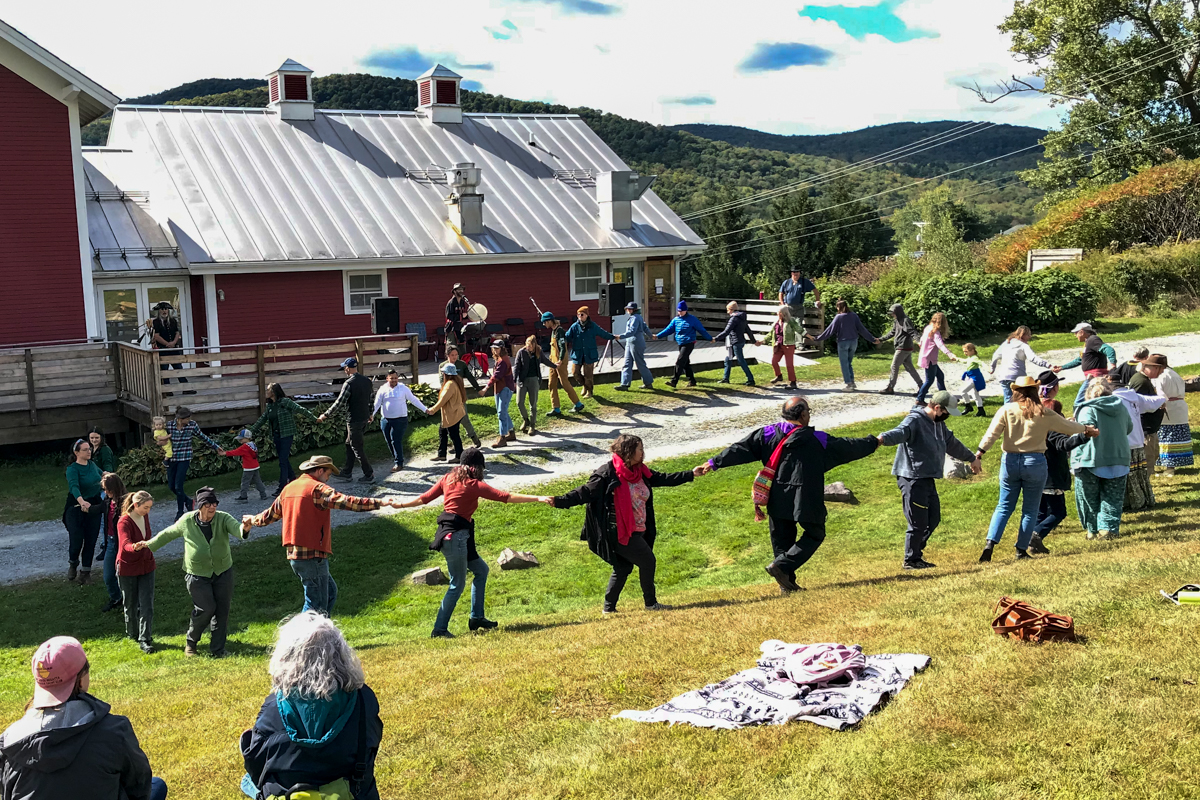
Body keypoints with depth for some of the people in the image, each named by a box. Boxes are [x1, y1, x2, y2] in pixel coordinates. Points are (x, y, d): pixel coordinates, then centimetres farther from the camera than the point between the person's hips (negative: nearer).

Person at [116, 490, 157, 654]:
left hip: (146, 566, 5)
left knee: (147, 605, -3)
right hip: (128, 568, -5)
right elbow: (125, 544, -40)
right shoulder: (124, 522, -22)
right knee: (131, 604, 11)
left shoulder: (144, 516, -2)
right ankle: (132, 633, 33)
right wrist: (135, 547, -60)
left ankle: (145, 640, 0)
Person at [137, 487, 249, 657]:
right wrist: (150, 544, 20)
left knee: (222, 610, 4)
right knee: (206, 608, -10)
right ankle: (191, 641, 18)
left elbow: (235, 527, -33)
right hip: (197, 575, -1)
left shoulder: (223, 519, -11)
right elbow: (168, 534, 11)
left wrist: (244, 529, -57)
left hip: (223, 572, 2)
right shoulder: (187, 521, -8)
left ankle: (217, 649, 18)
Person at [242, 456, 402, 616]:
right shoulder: (317, 489, -11)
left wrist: (253, 521, 51)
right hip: (312, 556, -9)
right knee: (316, 606, -3)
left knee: (330, 592, 20)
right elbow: (347, 502, -25)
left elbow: (271, 514, 29)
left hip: (294, 555, 9)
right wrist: (381, 503, -29)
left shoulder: (288, 489, 14)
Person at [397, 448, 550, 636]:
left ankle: (477, 618, 20)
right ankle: (440, 629, 4)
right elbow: (506, 497, -15)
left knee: (481, 570, 17)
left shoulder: (448, 478, 9)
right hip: (455, 535, -8)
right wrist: (538, 499, -15)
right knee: (457, 584, 0)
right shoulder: (474, 485, -10)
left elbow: (424, 498, 14)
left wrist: (400, 505, 29)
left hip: (446, 533, 9)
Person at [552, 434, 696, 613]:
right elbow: (586, 492, -18)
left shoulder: (640, 471, 7)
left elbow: (663, 479, 16)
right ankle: (651, 603, 16)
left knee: (623, 568, 13)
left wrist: (691, 474, 17)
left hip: (637, 531, 8)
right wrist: (560, 501, -29)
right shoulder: (607, 473, -16)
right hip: (620, 533, -8)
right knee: (648, 561, -2)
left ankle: (609, 607, 24)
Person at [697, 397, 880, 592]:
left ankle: (787, 582, 17)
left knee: (782, 539, 16)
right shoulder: (818, 440, -8)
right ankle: (781, 566, -1)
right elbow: (848, 448, 3)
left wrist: (714, 463, -1)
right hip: (805, 501, -4)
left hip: (777, 500, 4)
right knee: (815, 534, 13)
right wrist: (874, 443, 20)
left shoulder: (768, 434, -3)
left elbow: (740, 449, -5)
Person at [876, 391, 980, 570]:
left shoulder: (938, 424, 17)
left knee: (933, 520, 14)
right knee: (918, 523, -5)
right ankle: (911, 561, 10)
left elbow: (953, 444, 33)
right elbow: (900, 432, -35)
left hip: (928, 480, 10)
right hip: (912, 480, -10)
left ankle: (916, 554, 27)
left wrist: (972, 458, 46)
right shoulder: (915, 420, -14)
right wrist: (883, 438, -57)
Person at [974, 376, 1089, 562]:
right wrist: (1086, 429, 32)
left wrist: (979, 452, -15)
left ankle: (990, 543, -6)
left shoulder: (1007, 410, -3)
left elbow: (992, 432, -12)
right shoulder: (1044, 414, -1)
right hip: (1035, 462, -1)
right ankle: (1022, 550, 11)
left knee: (1004, 506, 9)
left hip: (1010, 461, 1)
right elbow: (1068, 427, 13)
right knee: (1030, 510, 10)